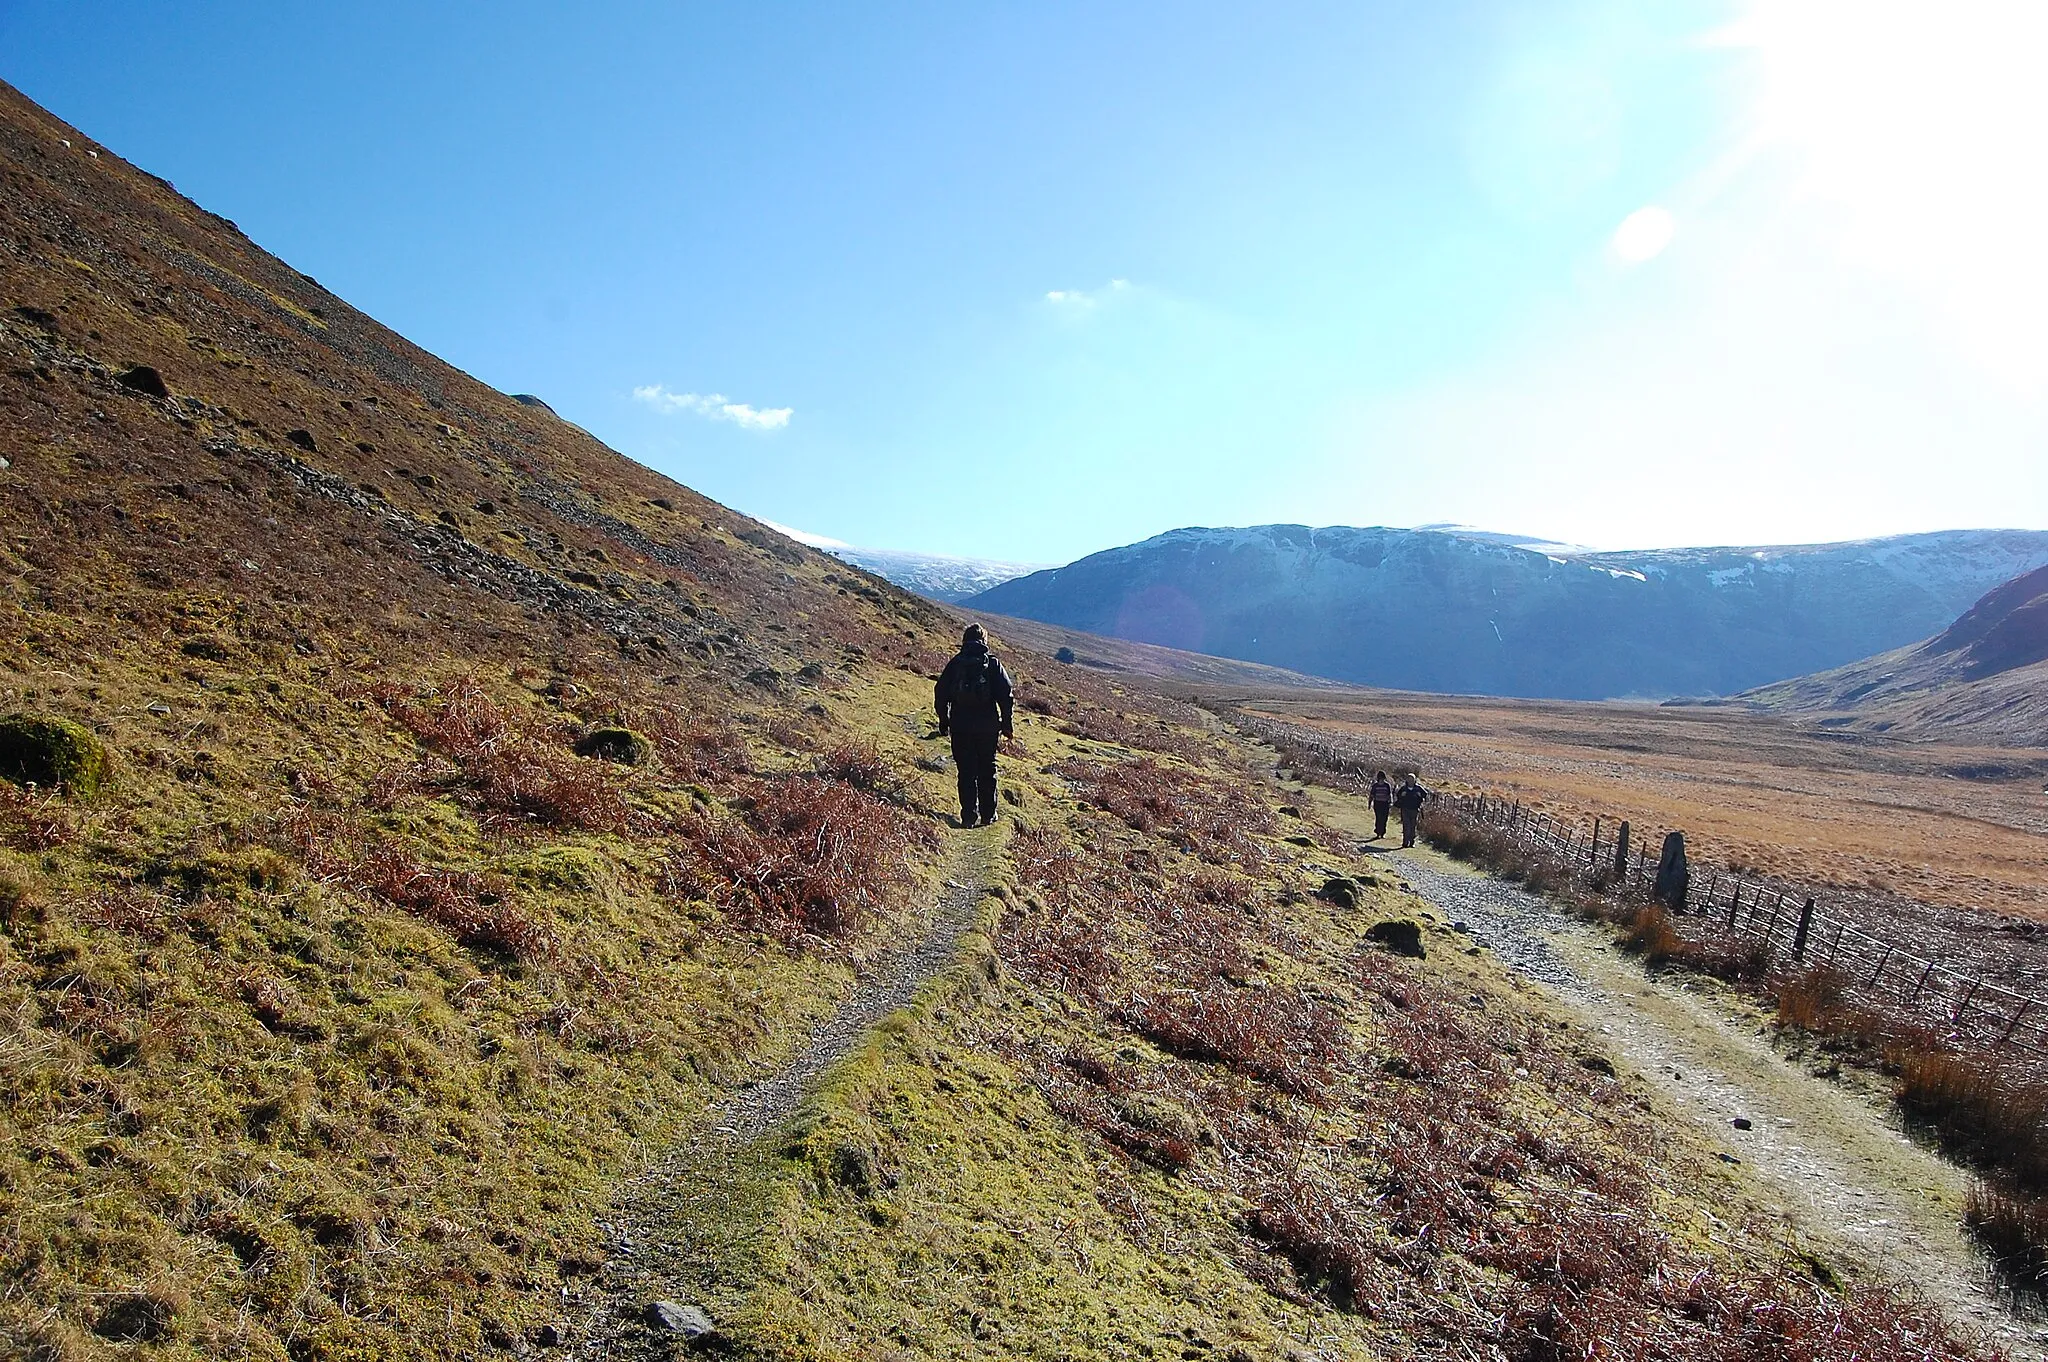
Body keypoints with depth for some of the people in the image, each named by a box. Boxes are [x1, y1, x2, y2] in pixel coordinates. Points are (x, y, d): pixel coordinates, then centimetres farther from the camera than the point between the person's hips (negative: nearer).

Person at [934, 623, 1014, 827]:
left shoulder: (955, 663, 4)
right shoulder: (992, 663, 1)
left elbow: (941, 693, 3)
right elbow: (1006, 695, -3)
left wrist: (943, 722, 11)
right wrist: (1006, 723, 4)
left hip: (960, 726, 0)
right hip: (987, 726, 0)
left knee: (966, 772, 3)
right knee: (987, 771, 11)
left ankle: (969, 815, -3)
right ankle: (988, 814, 15)